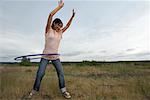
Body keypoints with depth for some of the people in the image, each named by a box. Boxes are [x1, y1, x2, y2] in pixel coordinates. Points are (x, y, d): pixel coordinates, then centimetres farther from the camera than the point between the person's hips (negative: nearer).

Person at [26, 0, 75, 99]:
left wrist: (72, 16, 11)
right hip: (45, 56, -3)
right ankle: (35, 90, 22)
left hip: (55, 56, 4)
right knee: (40, 74, 1)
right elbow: (51, 15, -14)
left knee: (61, 72, -2)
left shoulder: (60, 32, 9)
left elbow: (67, 26, 18)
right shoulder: (48, 30, -4)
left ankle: (63, 90, 9)